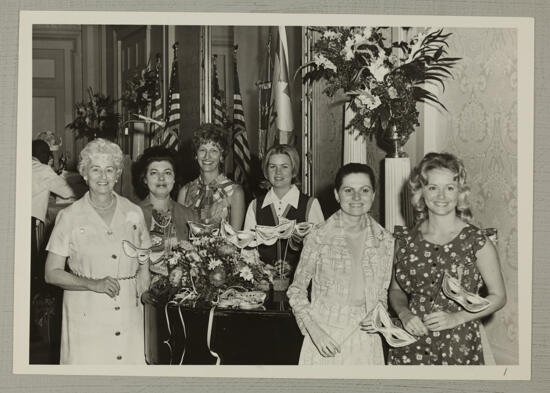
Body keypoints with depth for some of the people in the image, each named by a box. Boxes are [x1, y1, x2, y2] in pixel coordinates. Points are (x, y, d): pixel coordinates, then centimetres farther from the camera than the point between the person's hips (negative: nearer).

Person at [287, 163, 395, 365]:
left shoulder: (385, 240, 1)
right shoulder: (318, 237, -8)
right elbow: (296, 289, -1)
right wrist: (314, 330, -12)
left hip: (365, 340, 3)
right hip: (324, 339, -3)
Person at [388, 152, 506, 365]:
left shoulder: (477, 241, -6)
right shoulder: (405, 241, 1)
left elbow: (498, 296, 0)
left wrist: (456, 318, -11)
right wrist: (404, 313, -8)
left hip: (460, 348, -2)